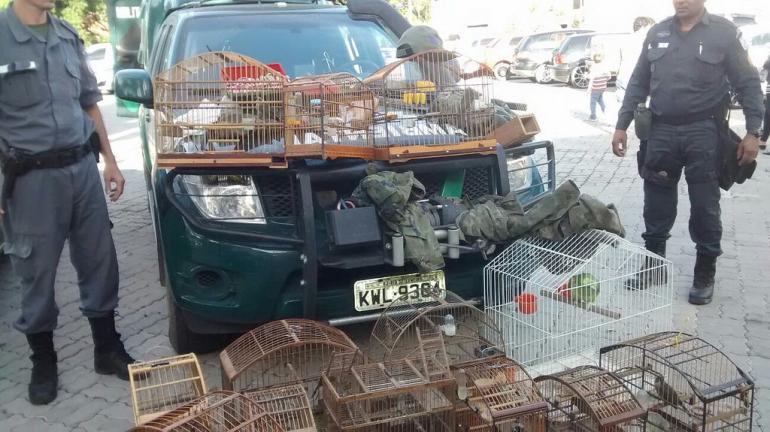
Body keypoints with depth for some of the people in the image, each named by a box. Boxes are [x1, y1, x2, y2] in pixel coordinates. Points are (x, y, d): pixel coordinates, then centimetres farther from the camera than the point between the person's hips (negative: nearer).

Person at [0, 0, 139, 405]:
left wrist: (109, 160, 13)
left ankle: (107, 350, 27)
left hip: (83, 167, 5)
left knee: (99, 262, 11)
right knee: (38, 274, 8)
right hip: (33, 177, -5)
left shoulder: (69, 37, 8)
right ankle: (43, 363, 26)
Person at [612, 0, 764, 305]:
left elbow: (748, 84, -2)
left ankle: (705, 274, 17)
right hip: (661, 131, 3)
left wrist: (753, 132, -9)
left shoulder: (724, 33, -2)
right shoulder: (657, 33, 8)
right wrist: (621, 125, 7)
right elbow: (638, 83, 12)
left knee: (705, 207, 3)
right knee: (656, 205, 9)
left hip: (703, 132, -3)